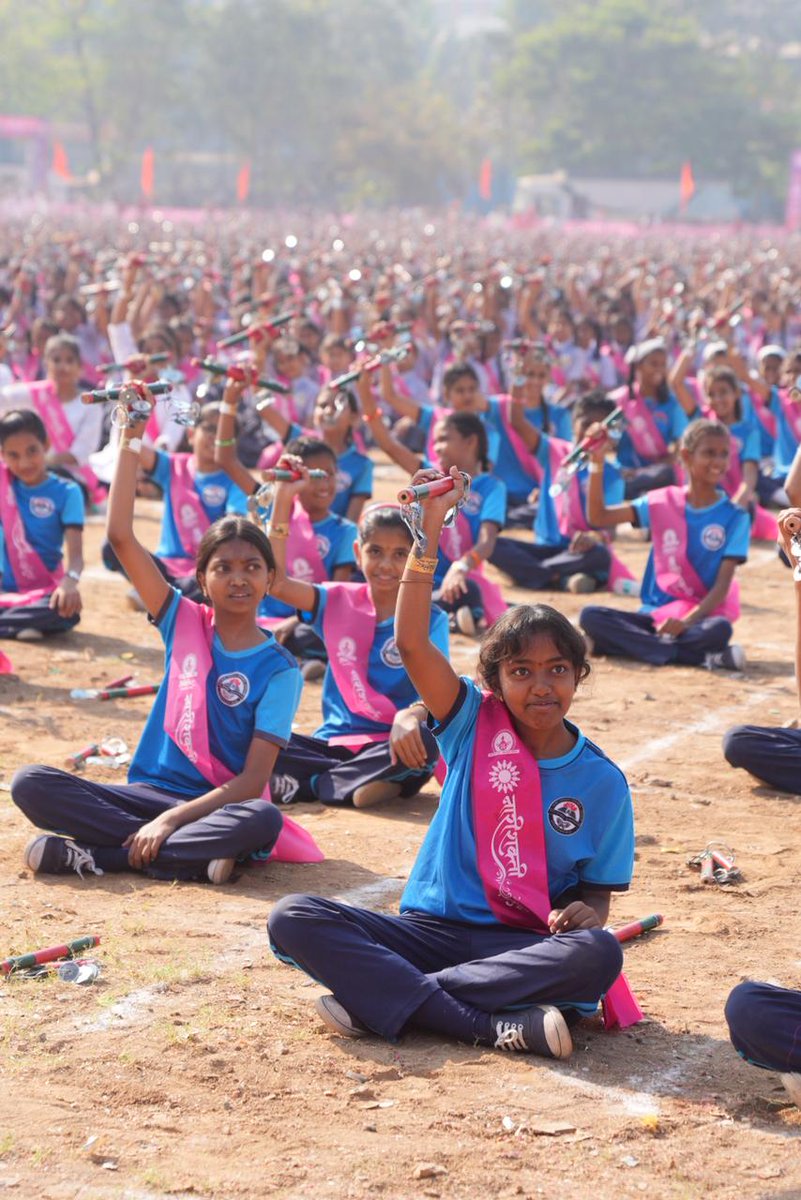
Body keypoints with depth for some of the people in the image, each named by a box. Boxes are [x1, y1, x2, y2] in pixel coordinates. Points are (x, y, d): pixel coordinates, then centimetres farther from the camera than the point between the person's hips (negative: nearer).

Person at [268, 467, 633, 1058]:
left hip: (527, 945, -1)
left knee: (598, 954, -36)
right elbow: (411, 642, -9)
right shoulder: (476, 726, 4)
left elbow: (598, 889, 8)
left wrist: (587, 914, -17)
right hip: (433, 930, 1)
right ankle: (497, 1026, -35)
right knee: (294, 917, -22)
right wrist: (431, 526, -16)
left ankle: (382, 999, -31)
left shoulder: (603, 782, 4)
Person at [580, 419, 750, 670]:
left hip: (702, 615, -4)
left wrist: (687, 621, -24)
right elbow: (598, 517, -2)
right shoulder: (662, 502, 4)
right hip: (655, 614, 4)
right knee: (590, 616, -24)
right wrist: (597, 465, -14)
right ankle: (701, 657, -28)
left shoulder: (735, 516, -3)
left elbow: (722, 584, -9)